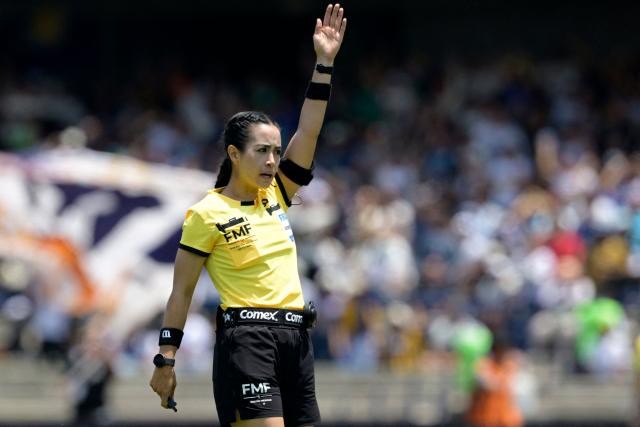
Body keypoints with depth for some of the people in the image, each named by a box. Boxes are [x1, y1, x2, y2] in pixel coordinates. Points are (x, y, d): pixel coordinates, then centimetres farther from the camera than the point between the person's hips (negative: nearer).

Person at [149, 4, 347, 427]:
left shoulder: (276, 195, 12)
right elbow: (181, 291, -2)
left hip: (295, 336, 7)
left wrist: (324, 64, -3)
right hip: (247, 338, -7)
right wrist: (166, 359, -4)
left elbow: (308, 132, 5)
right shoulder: (208, 214, -5)